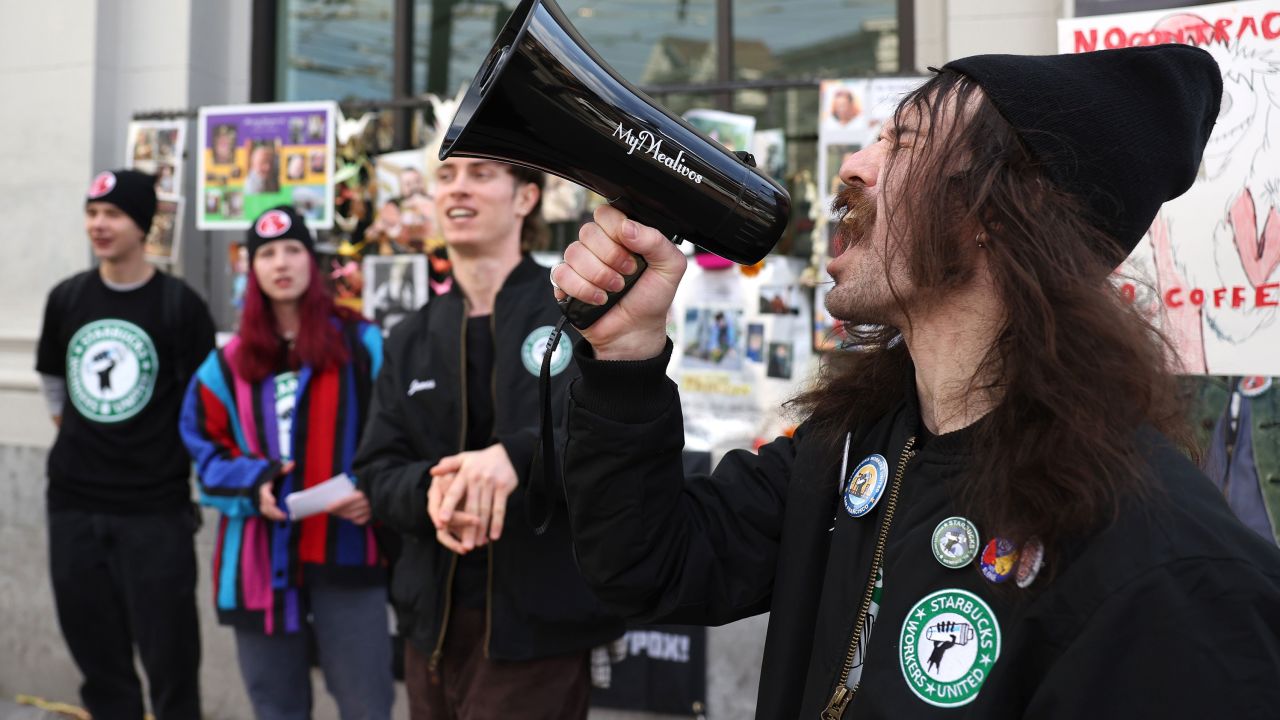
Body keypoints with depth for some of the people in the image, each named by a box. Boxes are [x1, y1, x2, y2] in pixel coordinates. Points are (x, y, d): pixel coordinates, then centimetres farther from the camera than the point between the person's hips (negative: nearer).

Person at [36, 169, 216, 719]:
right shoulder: (66, 298, 5)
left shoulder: (180, 305, -7)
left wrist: (196, 473, -3)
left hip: (157, 512, -4)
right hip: (73, 508, 4)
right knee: (99, 663, 13)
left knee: (169, 659, 1)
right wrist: (71, 436, 14)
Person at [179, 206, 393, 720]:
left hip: (346, 552, -3)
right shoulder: (228, 363, 10)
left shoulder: (363, 346, 2)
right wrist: (252, 483, -9)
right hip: (260, 558, 3)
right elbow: (205, 448, 10)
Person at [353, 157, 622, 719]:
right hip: (432, 622, 5)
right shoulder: (410, 339, 12)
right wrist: (431, 489, -17)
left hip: (539, 627, -5)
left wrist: (516, 456, -34)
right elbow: (379, 474, 7)